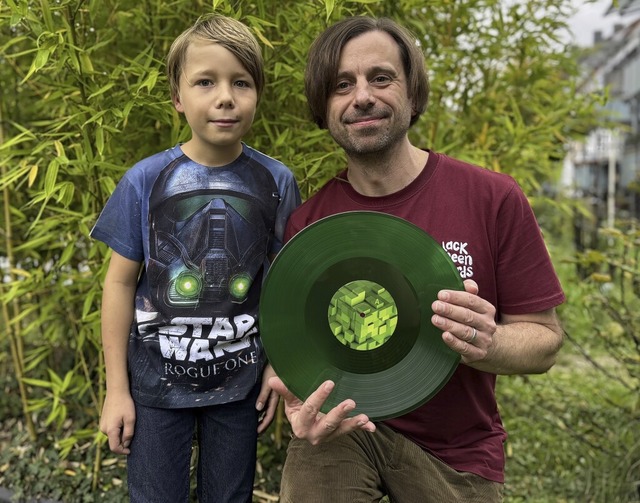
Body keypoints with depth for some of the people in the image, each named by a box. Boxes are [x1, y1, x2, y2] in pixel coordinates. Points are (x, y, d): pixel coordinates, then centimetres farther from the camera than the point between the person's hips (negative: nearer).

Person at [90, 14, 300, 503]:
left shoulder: (276, 182, -7)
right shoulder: (145, 181, -10)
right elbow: (120, 282, -4)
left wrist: (280, 366, -1)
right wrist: (117, 389, -3)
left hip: (240, 382, 1)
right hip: (156, 382, 0)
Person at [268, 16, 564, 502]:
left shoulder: (494, 198, -14)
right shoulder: (306, 222, -9)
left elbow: (544, 338, -9)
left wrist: (487, 344, -30)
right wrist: (298, 402, -26)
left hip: (456, 448, 0)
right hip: (343, 418, 0)